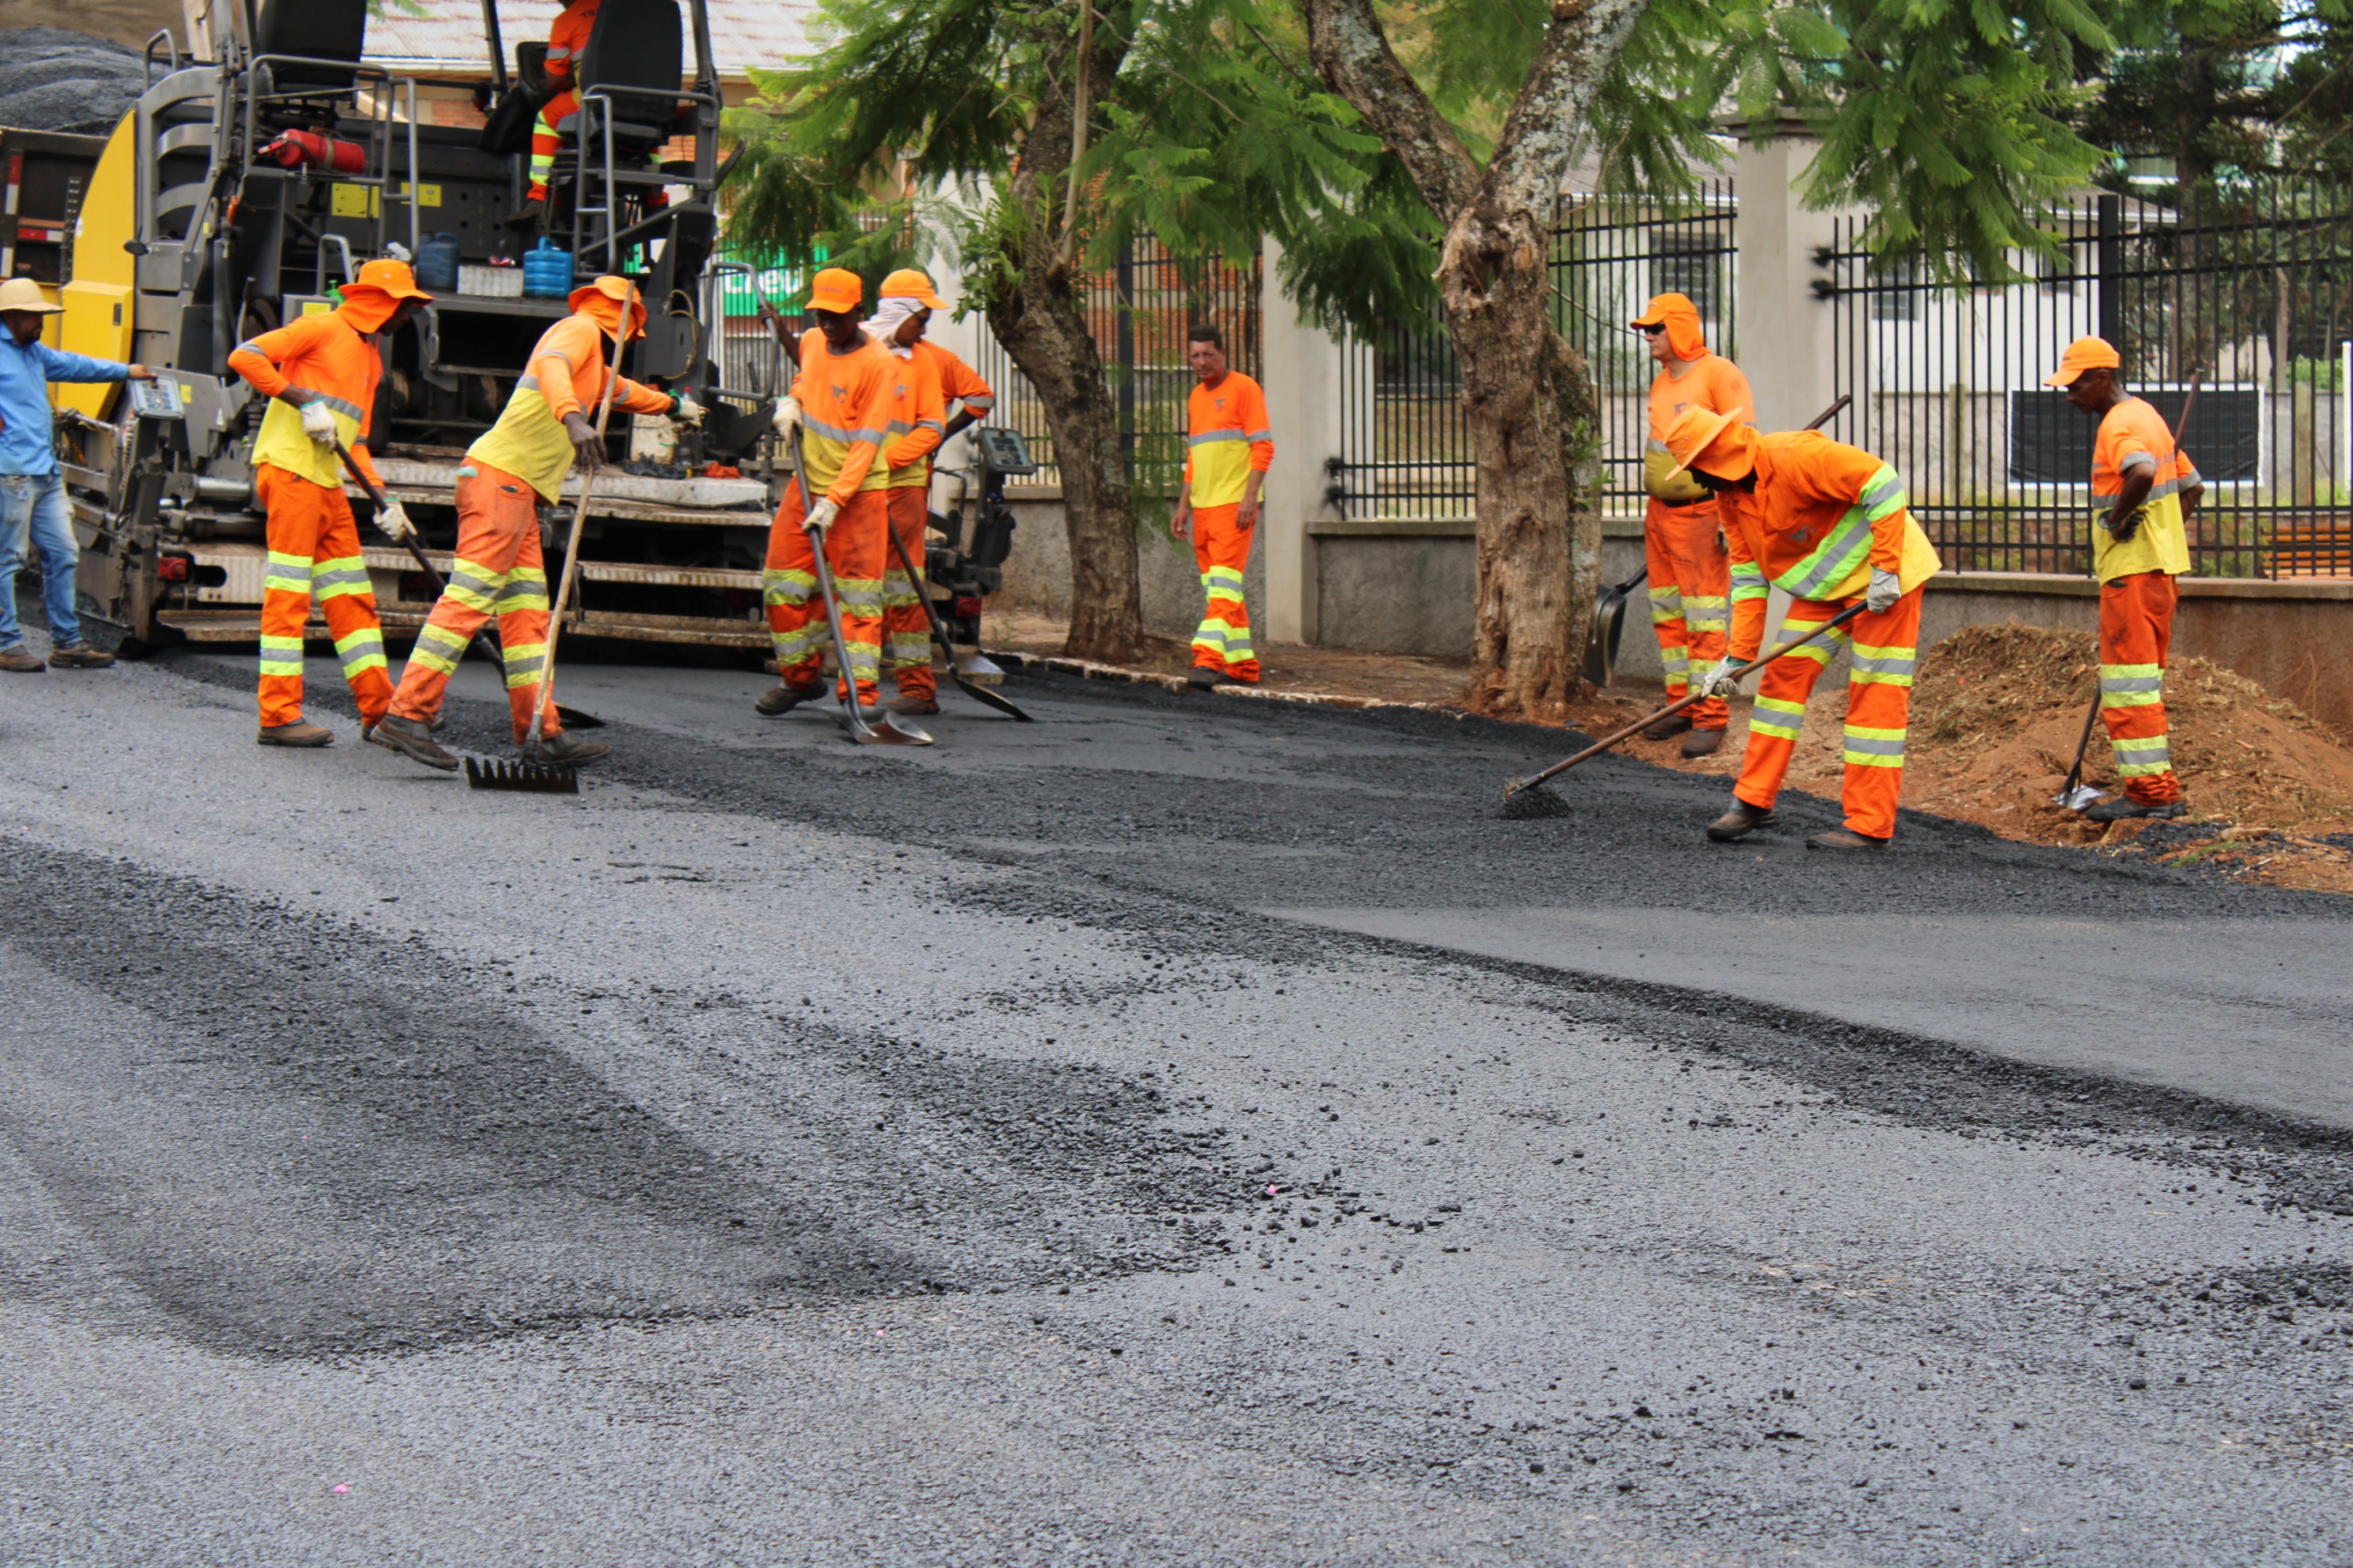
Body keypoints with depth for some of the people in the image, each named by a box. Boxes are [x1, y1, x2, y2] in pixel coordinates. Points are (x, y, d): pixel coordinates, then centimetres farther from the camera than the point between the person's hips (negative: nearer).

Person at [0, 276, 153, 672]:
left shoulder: (34, 352, 21)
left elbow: (71, 365, 36)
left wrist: (125, 371, 42)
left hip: (45, 471, 10)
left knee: (63, 554, 9)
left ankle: (66, 643, 15)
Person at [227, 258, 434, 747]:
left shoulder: (372, 356, 22)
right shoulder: (324, 329, -4)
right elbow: (245, 357, -13)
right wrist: (304, 400, -17)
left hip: (328, 485, 9)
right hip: (290, 469, -9)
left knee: (352, 597, 11)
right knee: (288, 597, -9)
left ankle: (379, 707, 17)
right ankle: (278, 716, -8)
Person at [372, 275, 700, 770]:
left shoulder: (595, 363, 30)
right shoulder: (581, 328, 1)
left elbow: (620, 390, 53)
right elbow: (551, 366, -23)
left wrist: (673, 406, 71)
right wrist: (572, 417, -41)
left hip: (516, 490, 11)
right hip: (501, 476, -11)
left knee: (527, 611, 8)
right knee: (470, 599, -17)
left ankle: (542, 733, 8)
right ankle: (407, 716, -22)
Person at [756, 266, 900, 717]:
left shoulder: (879, 366, -16)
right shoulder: (812, 343, 5)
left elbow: (866, 444, -19)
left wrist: (834, 501, -26)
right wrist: (791, 402, 7)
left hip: (858, 493, -7)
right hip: (808, 484, 7)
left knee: (858, 594, -9)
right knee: (783, 584, 7)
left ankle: (860, 693, -10)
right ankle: (801, 676, 23)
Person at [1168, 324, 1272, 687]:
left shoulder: (1244, 389, -5)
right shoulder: (1195, 398, 18)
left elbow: (1263, 447, -11)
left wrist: (1250, 497, -20)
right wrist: (1183, 506, 19)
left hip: (1234, 504, -8)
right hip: (1203, 506, 8)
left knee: (1223, 583, -15)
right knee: (1215, 586, 8)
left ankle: (1209, 658, -25)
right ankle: (1242, 664, 13)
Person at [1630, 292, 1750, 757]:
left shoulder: (1719, 374, -11)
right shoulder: (1661, 383, 16)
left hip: (1700, 513, -9)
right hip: (1661, 511, 9)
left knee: (1705, 621, -8)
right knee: (1668, 616, 11)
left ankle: (1711, 718, -6)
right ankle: (1683, 705, 19)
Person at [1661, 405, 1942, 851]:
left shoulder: (1796, 456, -25)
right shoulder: (1730, 496, 3)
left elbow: (1883, 484, -27)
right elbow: (1747, 578, 8)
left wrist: (1886, 568, -27)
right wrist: (1737, 656, 2)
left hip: (1882, 576, -9)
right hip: (1822, 582, 9)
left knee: (1876, 693, -8)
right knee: (1785, 674, 5)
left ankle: (1871, 826, -7)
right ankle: (1754, 801, 12)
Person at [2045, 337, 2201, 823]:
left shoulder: (2120, 424, -14)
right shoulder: (2148, 416, 19)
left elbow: (2141, 473, -35)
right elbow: (2191, 486, 25)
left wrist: (2117, 519, -21)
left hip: (2133, 571, -10)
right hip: (2161, 566, 10)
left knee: (2129, 683, -8)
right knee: (2144, 682, 16)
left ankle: (2150, 791, -9)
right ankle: (2158, 788, 19)